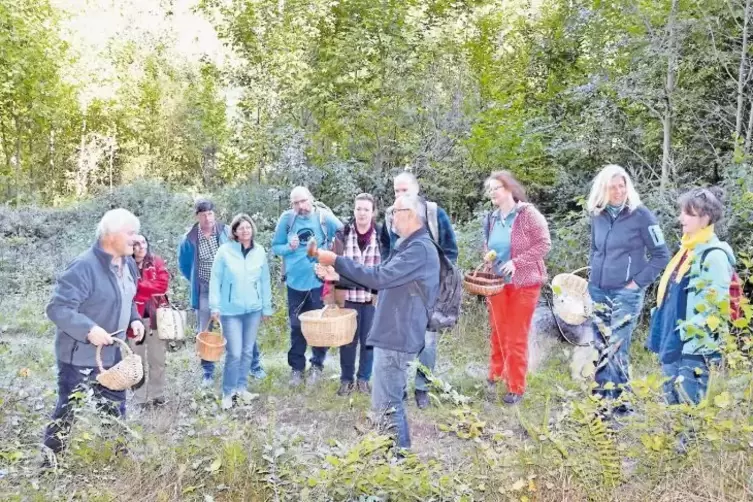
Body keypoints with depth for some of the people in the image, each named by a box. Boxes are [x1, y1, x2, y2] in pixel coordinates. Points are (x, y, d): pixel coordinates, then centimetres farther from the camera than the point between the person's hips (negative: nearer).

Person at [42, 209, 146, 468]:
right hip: (79, 356, -8)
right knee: (67, 410, 5)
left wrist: (134, 320, 0)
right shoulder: (84, 266, -25)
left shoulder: (128, 264, 3)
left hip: (112, 354, 8)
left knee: (115, 407, 21)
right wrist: (88, 329, -37)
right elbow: (57, 308, -27)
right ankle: (49, 461, 22)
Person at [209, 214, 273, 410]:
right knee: (234, 353, -7)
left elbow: (265, 281, 7)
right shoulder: (225, 250, -8)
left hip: (254, 309, 4)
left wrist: (267, 307, 9)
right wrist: (214, 306, -7)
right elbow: (215, 280, -4)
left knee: (248, 351, 12)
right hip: (231, 310, -3)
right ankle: (228, 392, 10)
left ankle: (241, 387, 28)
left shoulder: (260, 251, 1)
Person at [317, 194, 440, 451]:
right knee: (392, 402, 18)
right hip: (393, 334, 11)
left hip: (398, 338, -11)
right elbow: (384, 279, 18)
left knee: (385, 405, -5)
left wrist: (337, 261, -18)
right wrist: (337, 275, 9)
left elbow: (379, 277, -24)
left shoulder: (420, 248, -17)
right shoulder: (409, 246, 17)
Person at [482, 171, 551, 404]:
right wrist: (488, 257, -4)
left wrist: (516, 262, -22)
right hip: (497, 283, 5)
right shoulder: (491, 218, 5)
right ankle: (495, 376, 32)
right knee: (497, 332, 13)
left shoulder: (528, 214, -12)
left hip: (523, 283, -5)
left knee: (517, 337, 2)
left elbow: (544, 243, -16)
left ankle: (516, 388, 15)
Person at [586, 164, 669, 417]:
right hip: (598, 291, 5)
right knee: (601, 349, 10)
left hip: (626, 293, -5)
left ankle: (619, 406, 4)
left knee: (616, 350, -7)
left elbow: (661, 255, -5)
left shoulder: (640, 214, -9)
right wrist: (594, 274, 11)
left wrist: (638, 282, -9)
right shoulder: (597, 215, 6)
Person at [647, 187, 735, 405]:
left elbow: (716, 307, -19)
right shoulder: (687, 249, 15)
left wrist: (693, 337, -20)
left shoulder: (714, 255, -13)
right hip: (672, 345, 9)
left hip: (693, 350, -9)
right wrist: (660, 338, 20)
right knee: (672, 405, 15)